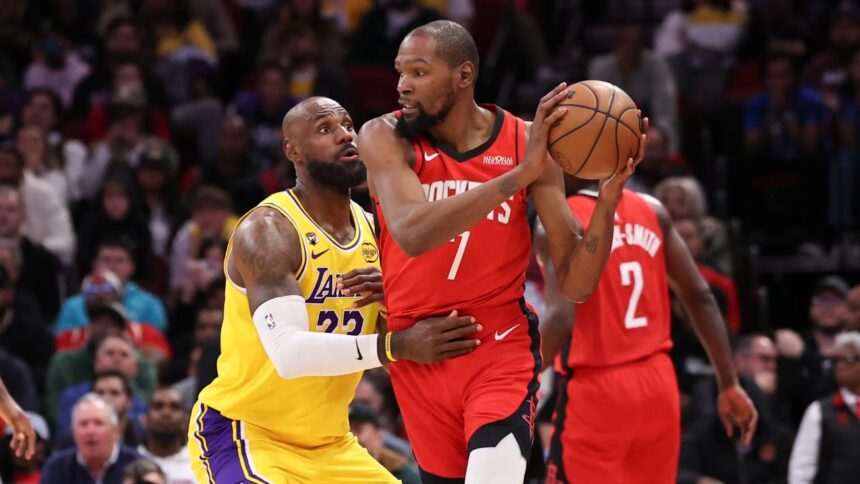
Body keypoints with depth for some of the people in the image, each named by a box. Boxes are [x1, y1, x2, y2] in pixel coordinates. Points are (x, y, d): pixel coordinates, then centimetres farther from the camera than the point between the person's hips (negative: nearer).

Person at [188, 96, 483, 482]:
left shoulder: (374, 230, 4)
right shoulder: (267, 230, -19)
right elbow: (289, 352, -32)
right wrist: (398, 346, -40)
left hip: (329, 441, 8)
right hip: (243, 431, -8)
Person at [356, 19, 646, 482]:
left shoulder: (528, 141, -5)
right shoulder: (385, 139, -9)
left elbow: (576, 283, -5)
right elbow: (412, 232, -30)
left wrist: (608, 196, -21)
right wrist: (519, 173, -34)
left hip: (501, 350, -1)